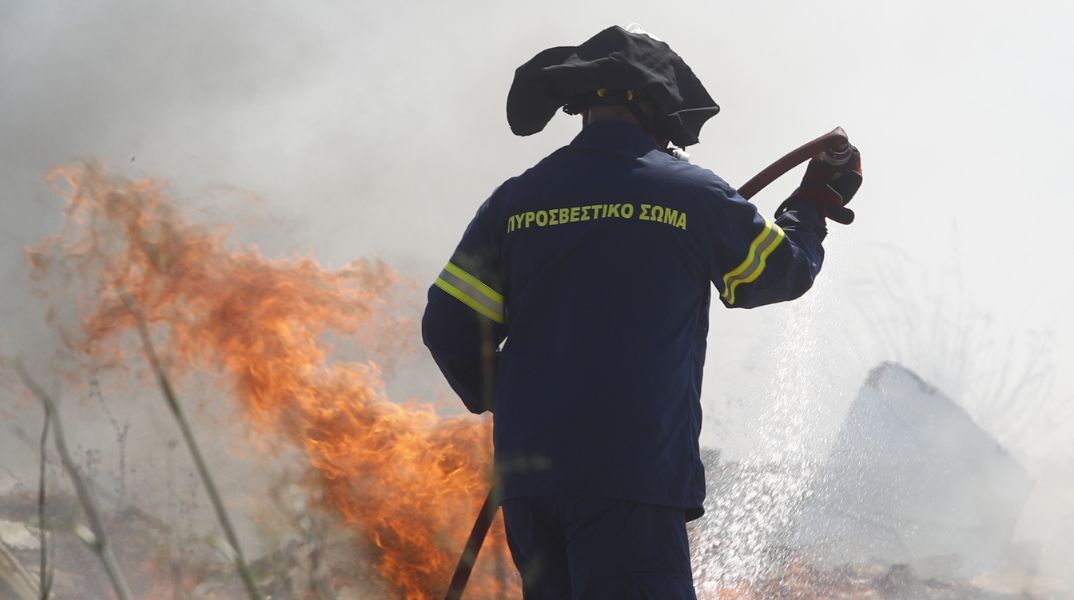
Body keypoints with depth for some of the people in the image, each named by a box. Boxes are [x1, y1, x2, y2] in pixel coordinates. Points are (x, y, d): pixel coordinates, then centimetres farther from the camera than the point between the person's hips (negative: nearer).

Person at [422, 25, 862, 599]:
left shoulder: (515, 200, 8)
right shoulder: (693, 194, -1)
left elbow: (448, 327, 7)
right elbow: (783, 272, 15)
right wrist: (817, 203, 35)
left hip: (526, 464, 5)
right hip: (633, 470, -5)